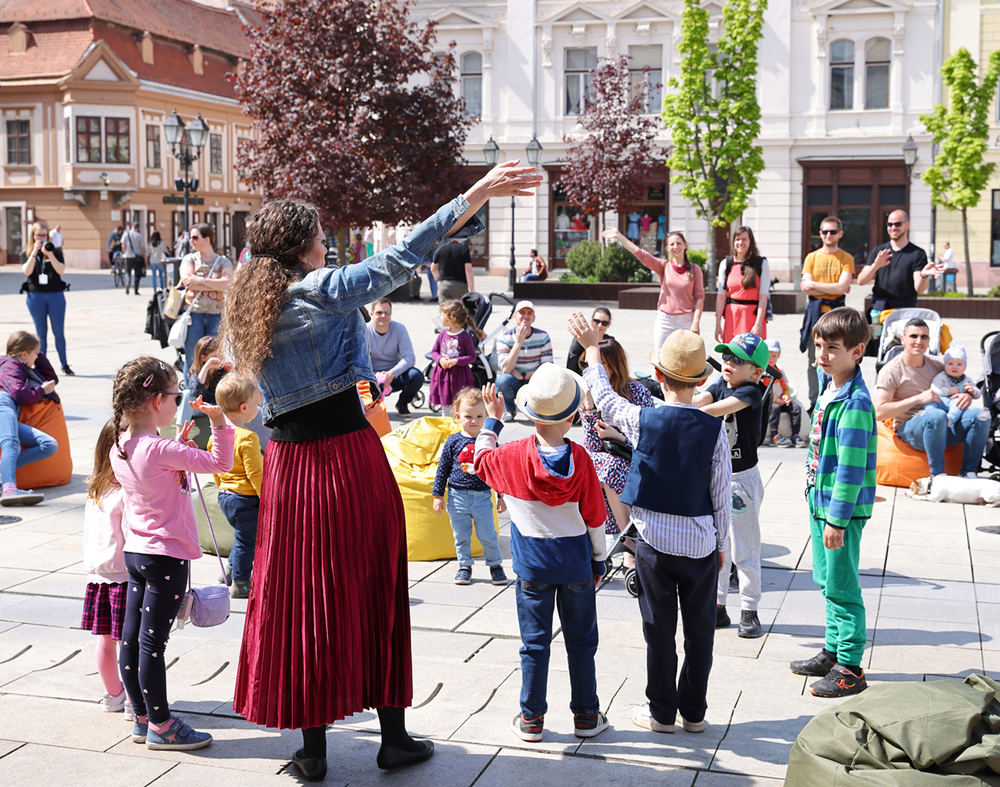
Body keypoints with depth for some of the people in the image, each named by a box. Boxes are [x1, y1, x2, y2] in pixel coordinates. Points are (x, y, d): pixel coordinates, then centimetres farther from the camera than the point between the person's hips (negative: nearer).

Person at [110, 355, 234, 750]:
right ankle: (160, 726, 8)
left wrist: (181, 450, 12)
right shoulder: (161, 450, -20)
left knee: (131, 639, 11)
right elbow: (220, 462, -17)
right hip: (167, 556, -8)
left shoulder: (119, 449, 4)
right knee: (152, 642, -2)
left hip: (135, 551, 8)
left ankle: (142, 718, 24)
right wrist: (218, 421, -12)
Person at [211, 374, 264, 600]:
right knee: (247, 540, 6)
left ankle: (233, 570, 34)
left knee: (243, 536, 26)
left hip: (225, 495, 8)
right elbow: (255, 474, -22)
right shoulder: (247, 438, -24)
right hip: (246, 499, -8)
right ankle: (240, 584, 16)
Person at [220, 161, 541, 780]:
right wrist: (479, 195, -18)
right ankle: (394, 739, 18)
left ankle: (313, 747, 19)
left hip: (289, 465, 5)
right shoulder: (325, 289, -9)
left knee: (303, 599, 11)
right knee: (376, 592, 8)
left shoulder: (245, 311, 8)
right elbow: (403, 258, -16)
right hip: (351, 457, -5)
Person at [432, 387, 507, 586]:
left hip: (482, 496, 0)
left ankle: (495, 565, 21)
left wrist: (502, 495, 7)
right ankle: (465, 566, 26)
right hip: (457, 496, 1)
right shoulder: (453, 442, -2)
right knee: (461, 536, 9)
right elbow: (443, 469, 4)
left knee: (487, 535, 2)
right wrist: (438, 495, 3)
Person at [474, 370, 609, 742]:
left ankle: (531, 718, 17)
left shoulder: (515, 456, -13)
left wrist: (492, 419, 18)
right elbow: (594, 516, -5)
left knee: (534, 642, 10)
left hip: (532, 567, 0)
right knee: (581, 641, 12)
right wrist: (599, 560, 8)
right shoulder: (580, 459, -13)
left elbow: (481, 459, 8)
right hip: (576, 564, 0)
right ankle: (586, 716, 21)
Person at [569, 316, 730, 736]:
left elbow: (603, 397, 9)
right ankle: (694, 711, 24)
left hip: (655, 543, 0)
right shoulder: (714, 429, -11)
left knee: (660, 631, 11)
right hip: (701, 544, 1)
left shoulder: (641, 421, -12)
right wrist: (721, 544, 9)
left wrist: (592, 348, 21)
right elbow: (721, 496, -4)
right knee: (699, 631, 13)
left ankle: (662, 711, 22)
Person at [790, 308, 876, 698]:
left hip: (843, 508, -9)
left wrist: (838, 519, -21)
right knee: (828, 582, 19)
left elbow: (851, 468, -22)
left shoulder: (855, 403, -21)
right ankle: (833, 651, 33)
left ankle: (850, 668, 10)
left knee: (842, 588, 0)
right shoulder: (828, 388, 8)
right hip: (821, 502, 9)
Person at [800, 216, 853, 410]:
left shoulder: (846, 258, 5)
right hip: (815, 312, 2)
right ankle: (814, 402, 9)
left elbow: (842, 286, -10)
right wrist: (834, 289, -8)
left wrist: (814, 284, -7)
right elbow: (806, 288, -2)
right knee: (814, 361, 3)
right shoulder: (812, 257, 10)